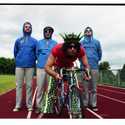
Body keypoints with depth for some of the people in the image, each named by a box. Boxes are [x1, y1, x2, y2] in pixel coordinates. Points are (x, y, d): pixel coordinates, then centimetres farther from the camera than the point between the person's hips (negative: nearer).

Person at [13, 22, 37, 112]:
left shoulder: (34, 41, 9)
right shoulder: (18, 40, 13)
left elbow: (36, 53, 11)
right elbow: (15, 52, 16)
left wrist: (32, 61, 9)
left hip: (30, 66, -1)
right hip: (19, 65, 1)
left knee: (29, 85, 0)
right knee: (19, 85, 1)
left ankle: (29, 105, 7)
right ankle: (18, 105, 7)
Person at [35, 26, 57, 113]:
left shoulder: (55, 43, 12)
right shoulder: (39, 42, 13)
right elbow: (37, 53, 19)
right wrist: (41, 61, 11)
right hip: (41, 68, 0)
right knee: (40, 88, 0)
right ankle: (39, 106, 8)